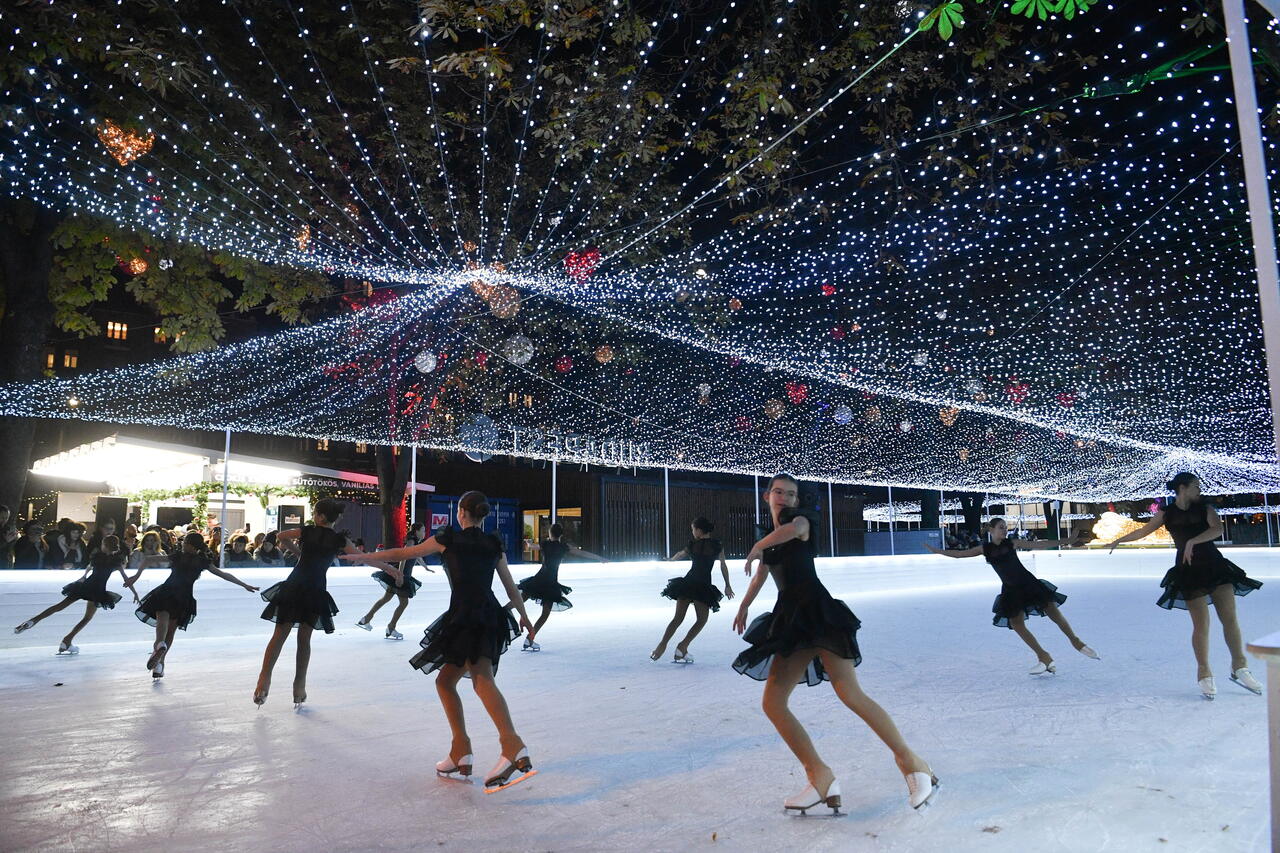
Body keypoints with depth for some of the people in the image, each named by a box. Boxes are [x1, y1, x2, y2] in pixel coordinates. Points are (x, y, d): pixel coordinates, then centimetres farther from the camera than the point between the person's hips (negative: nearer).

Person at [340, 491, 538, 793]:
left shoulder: (449, 538, 4)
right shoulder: (494, 544, 15)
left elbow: (404, 553, 13)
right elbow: (510, 585, 20)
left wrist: (365, 557, 26)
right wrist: (524, 616, 35)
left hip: (464, 616, -6)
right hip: (491, 617, 6)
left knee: (483, 680, -13)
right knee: (445, 680, 9)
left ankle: (514, 748, -26)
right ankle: (460, 754, 3)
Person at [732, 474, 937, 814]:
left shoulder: (800, 519, -1)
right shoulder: (771, 540, 21)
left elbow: (794, 527, -28)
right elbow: (761, 575, 38)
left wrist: (756, 547, -14)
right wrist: (743, 607, 51)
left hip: (817, 612, -8)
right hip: (790, 620, 8)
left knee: (850, 694, -16)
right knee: (772, 703, -1)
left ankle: (912, 763, -4)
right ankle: (820, 777, 1)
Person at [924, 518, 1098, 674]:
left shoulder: (1012, 543, -2)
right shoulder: (985, 549, 1)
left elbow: (1039, 545, -2)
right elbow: (960, 554, 6)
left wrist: (1065, 541, -8)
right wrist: (937, 551, 6)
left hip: (1028, 583, -1)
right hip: (1010, 590, 1)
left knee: (1054, 612, -2)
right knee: (1017, 624, -5)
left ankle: (1076, 642, 19)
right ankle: (1044, 658, 6)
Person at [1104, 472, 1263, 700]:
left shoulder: (1205, 509, 6)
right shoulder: (1166, 513, 5)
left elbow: (1217, 529, -12)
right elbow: (1143, 531, 16)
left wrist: (1193, 541, -25)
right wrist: (1118, 541, 19)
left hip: (1215, 565, 2)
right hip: (1188, 571, -2)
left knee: (1230, 618, -1)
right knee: (1201, 624, -4)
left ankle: (1240, 667, 13)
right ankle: (1204, 674, 5)